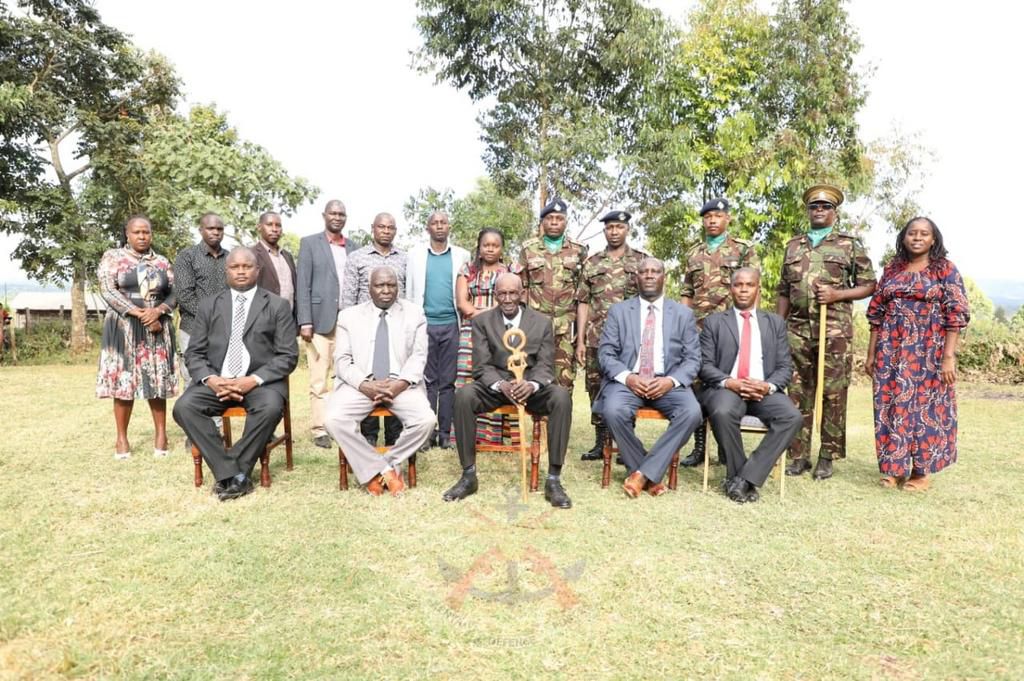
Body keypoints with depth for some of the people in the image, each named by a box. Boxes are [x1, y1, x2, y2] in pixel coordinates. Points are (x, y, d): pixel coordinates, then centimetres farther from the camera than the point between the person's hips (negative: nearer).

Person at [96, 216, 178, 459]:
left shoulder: (162, 262, 11)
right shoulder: (112, 257, 3)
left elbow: (174, 293, 7)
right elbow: (108, 291, -7)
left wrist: (158, 311, -13)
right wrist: (138, 313, -16)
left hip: (157, 327, 2)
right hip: (124, 327, -2)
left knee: (157, 380, 2)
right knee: (123, 380, -1)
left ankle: (161, 432, 11)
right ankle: (121, 437, 6)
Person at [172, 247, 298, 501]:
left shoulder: (277, 305, 5)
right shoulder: (209, 306, 13)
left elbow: (288, 356, -2)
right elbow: (194, 353, 9)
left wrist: (253, 380, -17)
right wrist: (211, 379, -12)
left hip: (261, 381, -2)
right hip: (217, 380, 3)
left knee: (270, 408, -34)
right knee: (183, 407, -24)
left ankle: (231, 474, -17)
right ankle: (231, 474, -20)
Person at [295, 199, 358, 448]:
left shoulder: (353, 247, 15)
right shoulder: (309, 243, 6)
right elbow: (302, 284, -1)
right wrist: (304, 321, -10)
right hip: (320, 320, -3)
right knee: (319, 379, -1)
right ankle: (320, 430, 4)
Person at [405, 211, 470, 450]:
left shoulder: (462, 255, 8)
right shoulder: (415, 255, 9)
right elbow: (410, 291, 8)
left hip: (451, 324, 0)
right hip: (424, 324, 0)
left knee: (448, 381, 2)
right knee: (427, 380, 1)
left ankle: (445, 433, 8)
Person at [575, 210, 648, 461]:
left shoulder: (642, 260, 7)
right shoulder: (591, 263, 10)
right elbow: (583, 303, 8)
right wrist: (580, 340, 1)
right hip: (597, 338, 2)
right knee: (596, 389, 4)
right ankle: (600, 443, 15)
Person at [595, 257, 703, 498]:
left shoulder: (683, 313, 11)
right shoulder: (618, 311, 10)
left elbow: (693, 359, 6)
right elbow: (606, 354, 3)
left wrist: (671, 381, -14)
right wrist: (627, 377, -16)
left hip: (668, 384, 1)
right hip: (627, 381, 0)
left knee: (691, 412, -30)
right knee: (614, 411, -32)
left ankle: (643, 472, -19)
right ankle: (650, 475, -11)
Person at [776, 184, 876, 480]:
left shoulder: (850, 245, 6)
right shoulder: (793, 246, 16)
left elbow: (869, 285, 6)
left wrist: (838, 294, -10)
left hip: (835, 330, -3)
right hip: (797, 329, 3)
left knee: (833, 394, 0)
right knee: (798, 393, 4)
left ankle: (827, 457, 10)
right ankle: (798, 456, 12)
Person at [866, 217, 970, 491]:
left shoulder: (946, 270, 0)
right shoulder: (892, 269, 10)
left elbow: (956, 315, -6)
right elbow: (877, 314, 10)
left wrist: (948, 357, -14)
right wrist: (871, 353, 6)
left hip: (928, 351, -3)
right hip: (891, 351, 3)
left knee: (925, 406, 2)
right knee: (892, 406, 5)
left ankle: (921, 471, 13)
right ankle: (895, 468, 16)